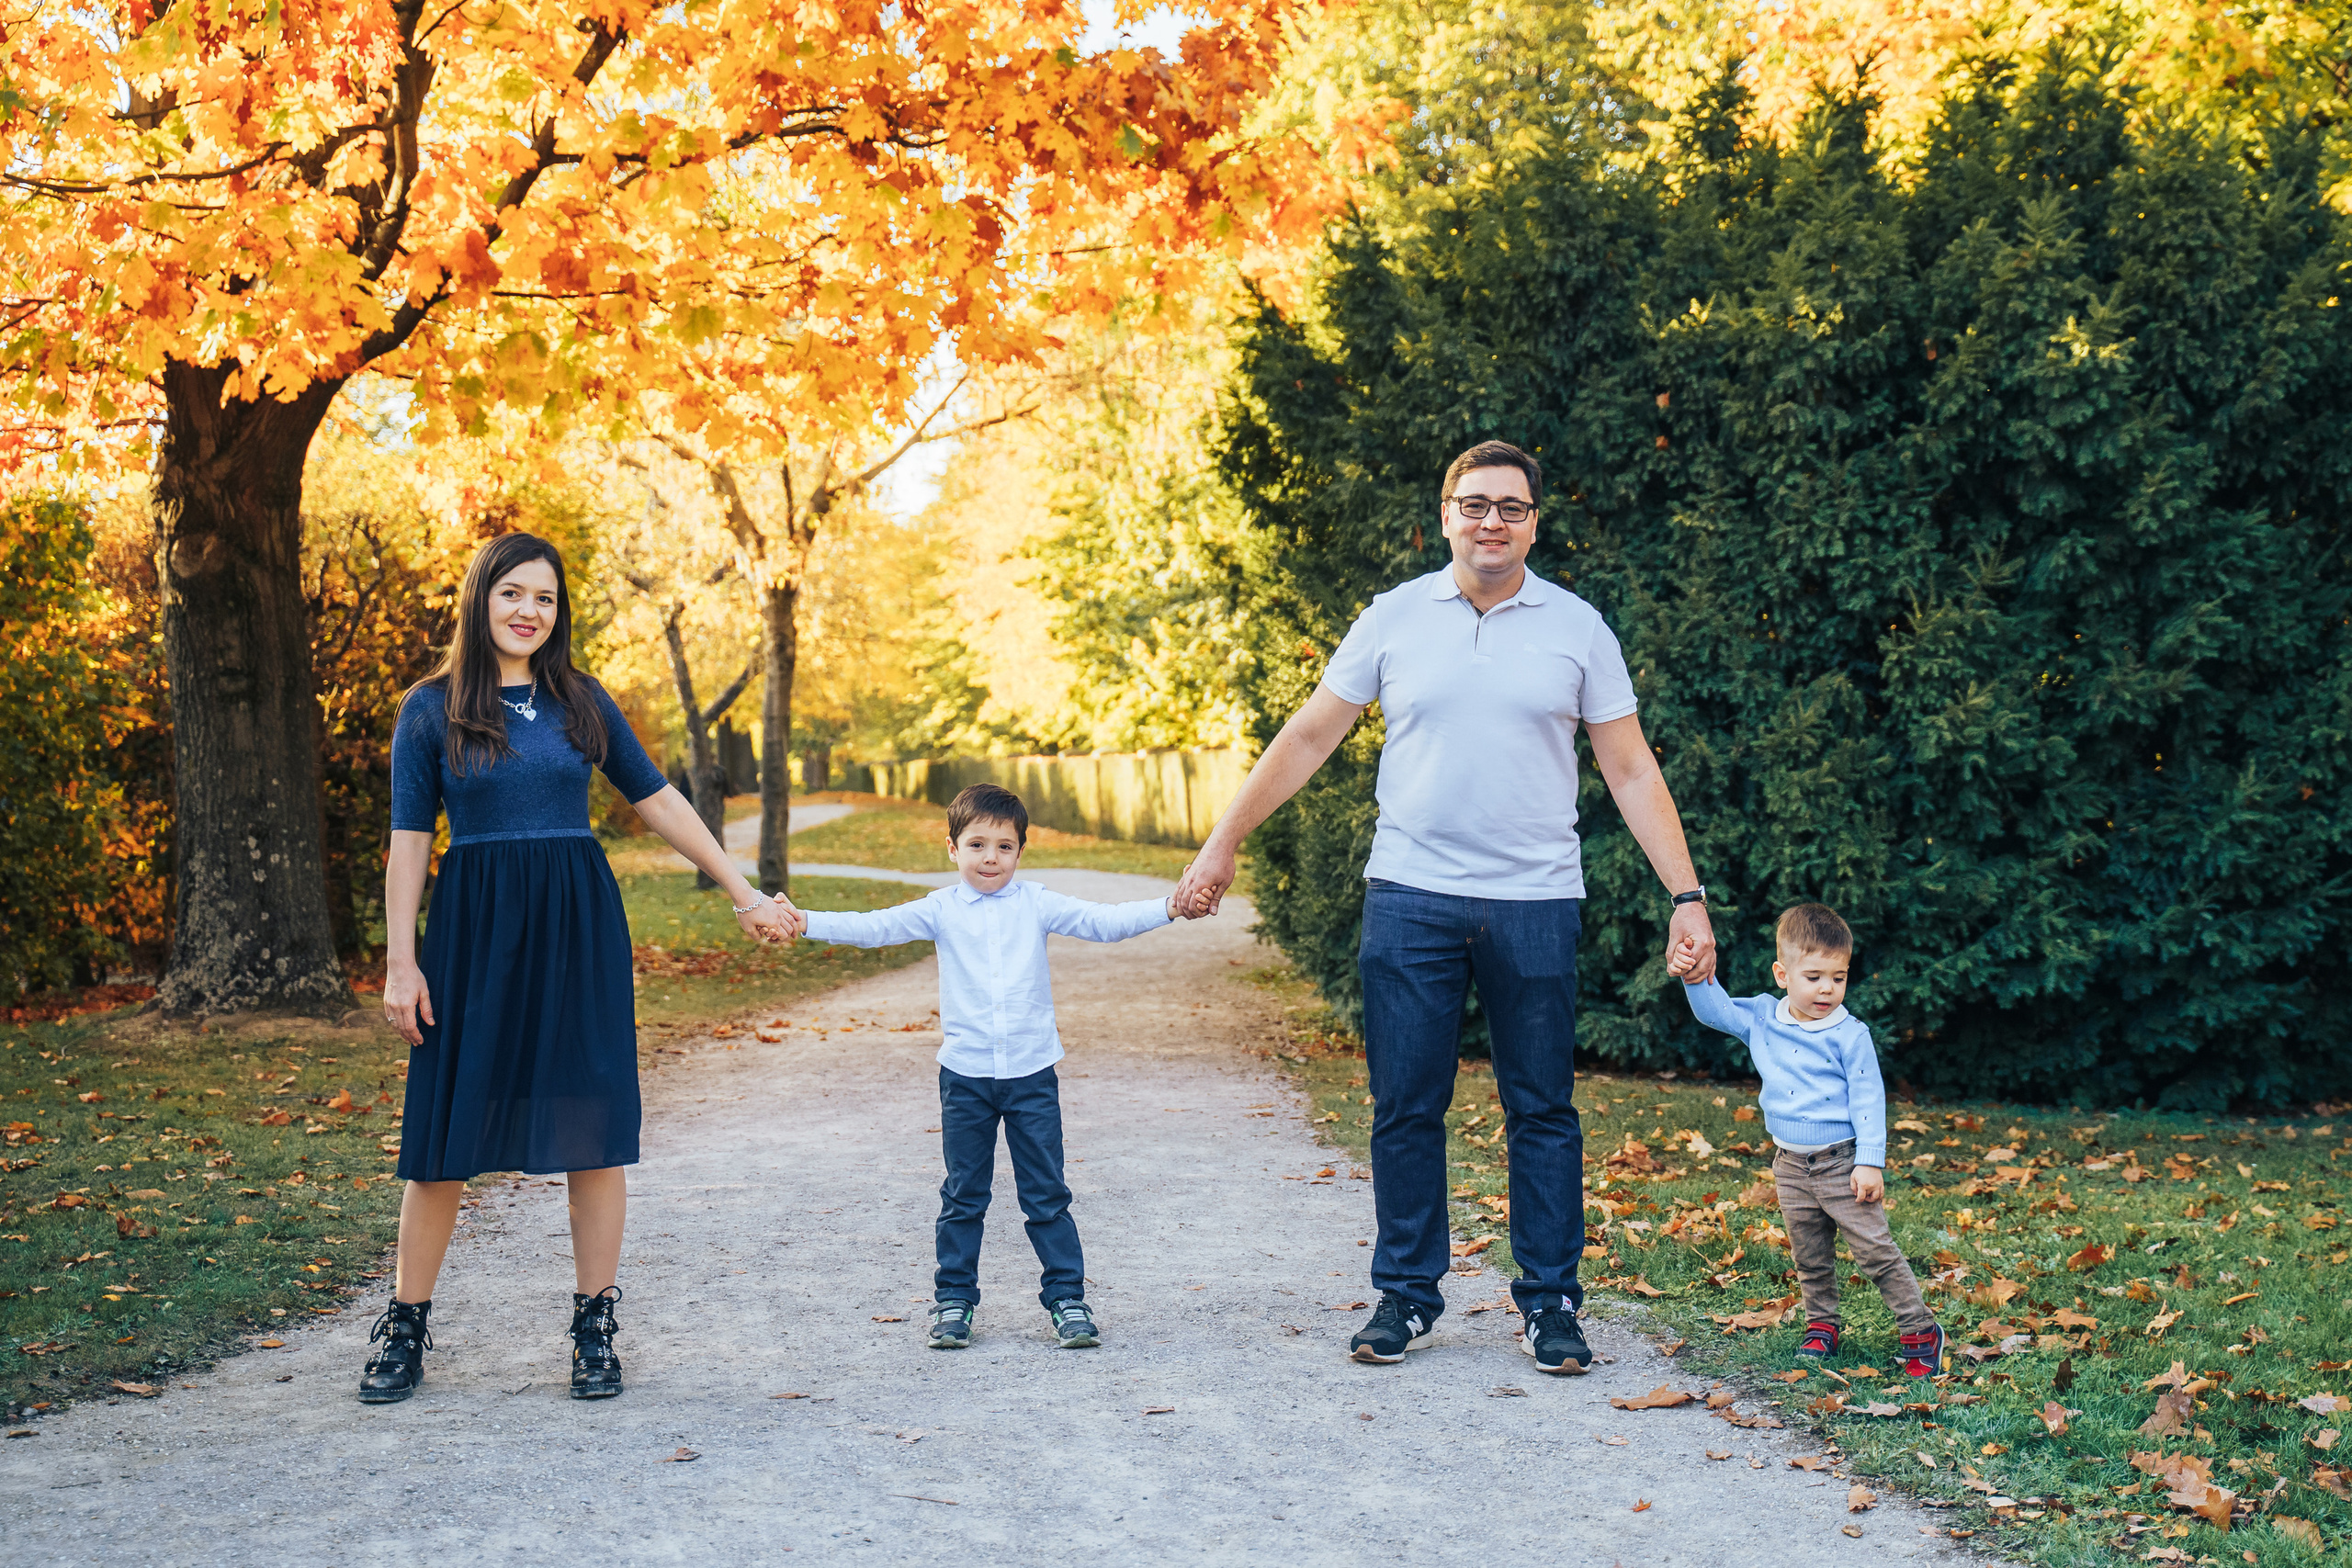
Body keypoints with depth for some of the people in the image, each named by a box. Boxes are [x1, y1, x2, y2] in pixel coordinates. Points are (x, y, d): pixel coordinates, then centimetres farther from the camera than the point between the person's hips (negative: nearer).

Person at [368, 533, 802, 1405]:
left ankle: (595, 1330, 13)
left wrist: (744, 893, 12)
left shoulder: (581, 702, 8)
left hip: (578, 924, 2)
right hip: (474, 927, -2)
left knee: (592, 1127, 2)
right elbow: (409, 841, 1)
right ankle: (406, 1329, 16)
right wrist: (400, 964, -5)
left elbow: (656, 801, 12)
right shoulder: (432, 709, 2)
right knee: (447, 1134, 2)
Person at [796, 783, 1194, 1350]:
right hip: (965, 1074, 0)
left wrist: (1170, 907, -17)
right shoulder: (940, 911, 1)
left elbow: (1105, 921, -4)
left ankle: (1066, 1297, 13)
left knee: (1047, 1196, 4)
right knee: (963, 1197, 9)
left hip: (1032, 1073, 0)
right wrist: (804, 922, -17)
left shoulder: (1037, 905, 1)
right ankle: (954, 1300, 19)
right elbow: (872, 928, -4)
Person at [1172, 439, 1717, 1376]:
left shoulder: (1577, 628, 4)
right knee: (1405, 1108, 4)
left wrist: (1686, 895, -1)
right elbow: (1309, 737, 10)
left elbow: (1631, 771, 5)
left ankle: (1551, 1304, 16)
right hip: (1410, 900, 0)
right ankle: (1406, 1297, 17)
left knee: (1543, 1111, 5)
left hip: (1535, 904, 0)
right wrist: (1223, 843, 9)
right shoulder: (1394, 619, 5)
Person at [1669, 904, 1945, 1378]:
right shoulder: (1760, 1019, 0)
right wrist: (1693, 977, -16)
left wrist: (1870, 1162, -14)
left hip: (1842, 1164, -4)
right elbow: (1715, 1009, 5)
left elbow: (1868, 1099, -11)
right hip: (1791, 1167, 4)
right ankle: (1822, 1326, 30)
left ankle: (1920, 1330, 6)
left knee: (1875, 1250, -4)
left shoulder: (1850, 1034, -12)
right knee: (1809, 1257, 14)